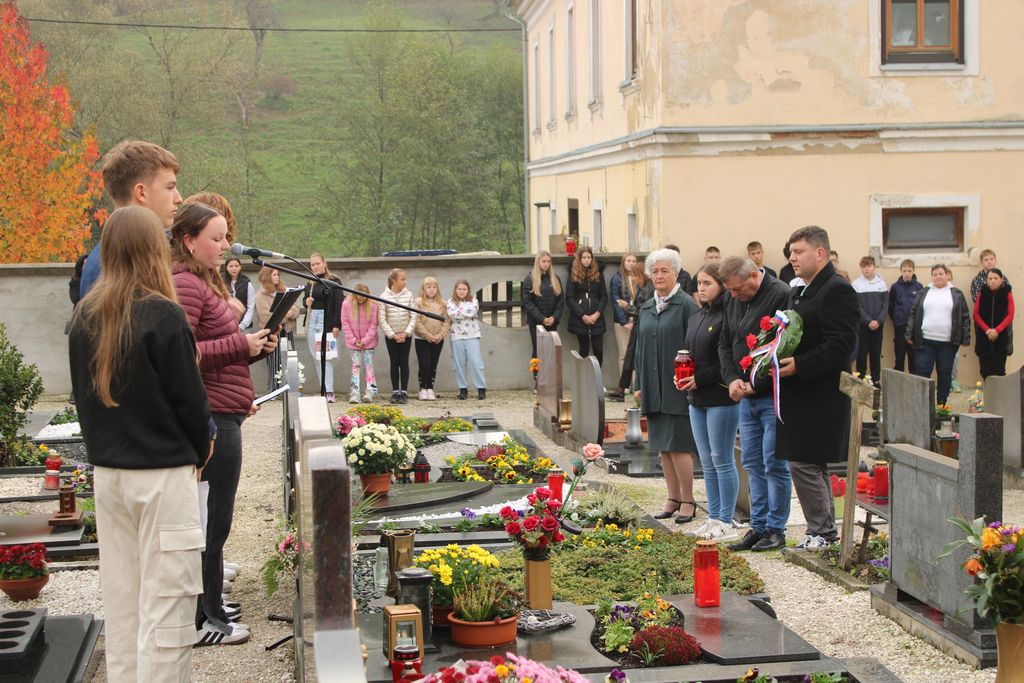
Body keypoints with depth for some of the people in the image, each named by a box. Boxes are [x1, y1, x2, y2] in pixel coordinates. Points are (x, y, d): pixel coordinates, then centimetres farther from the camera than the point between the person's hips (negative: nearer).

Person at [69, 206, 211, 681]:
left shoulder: (85, 317, 4)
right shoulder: (163, 316, -14)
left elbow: (83, 393, 11)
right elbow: (189, 397, -10)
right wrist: (199, 450, 7)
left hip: (107, 472, 6)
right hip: (163, 474, -6)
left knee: (120, 595, 14)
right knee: (166, 598, -2)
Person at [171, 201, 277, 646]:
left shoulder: (205, 282, 19)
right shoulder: (185, 285, -15)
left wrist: (256, 346, 9)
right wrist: (240, 345, -20)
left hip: (221, 414, 11)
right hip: (210, 417, -11)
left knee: (209, 520, 17)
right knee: (212, 521, -3)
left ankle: (207, 606, 27)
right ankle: (205, 621, 6)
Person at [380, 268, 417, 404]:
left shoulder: (408, 295, -1)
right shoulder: (384, 297, -6)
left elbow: (413, 316, -1)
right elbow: (382, 319, -6)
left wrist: (406, 333, -9)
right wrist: (393, 335, -11)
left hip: (406, 335, 1)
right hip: (391, 335, -1)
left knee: (404, 362, 1)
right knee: (394, 363, 4)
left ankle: (404, 392, 5)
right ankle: (395, 392, 10)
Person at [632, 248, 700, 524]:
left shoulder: (686, 305, -6)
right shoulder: (646, 308, 14)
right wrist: (639, 385, 14)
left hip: (677, 387, -7)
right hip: (653, 388, 7)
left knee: (678, 445, -7)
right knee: (663, 446, 10)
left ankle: (688, 500, 3)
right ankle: (673, 498, 18)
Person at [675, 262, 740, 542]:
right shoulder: (696, 317, 14)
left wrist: (700, 379, -17)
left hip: (722, 397, -9)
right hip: (697, 399, 9)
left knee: (722, 459, -2)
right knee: (707, 461, 12)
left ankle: (725, 523, 5)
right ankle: (714, 518, 19)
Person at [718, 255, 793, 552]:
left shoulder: (781, 296, -14)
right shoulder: (733, 300, 10)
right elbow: (724, 344, 17)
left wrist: (756, 385, -16)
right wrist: (732, 379, 0)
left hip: (773, 396, -8)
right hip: (745, 397, 8)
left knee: (774, 464, -3)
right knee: (753, 464, 11)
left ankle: (776, 529, 6)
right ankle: (758, 526, 18)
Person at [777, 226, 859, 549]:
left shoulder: (837, 290, -14)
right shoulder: (800, 292, 18)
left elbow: (840, 345, -21)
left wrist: (799, 365, -25)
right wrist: (779, 356, 6)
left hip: (819, 397, -10)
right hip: (800, 395, 10)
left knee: (803, 463, -8)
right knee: (813, 465, 15)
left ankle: (820, 532, 3)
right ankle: (825, 529, 25)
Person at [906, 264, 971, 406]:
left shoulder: (957, 295, 7)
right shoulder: (923, 293, 10)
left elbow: (965, 317, 4)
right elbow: (913, 314, 9)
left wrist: (965, 339, -2)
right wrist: (910, 335, 2)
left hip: (947, 342, 0)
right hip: (925, 341, 1)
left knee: (945, 374, 6)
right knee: (922, 372, -2)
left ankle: (942, 405, 14)